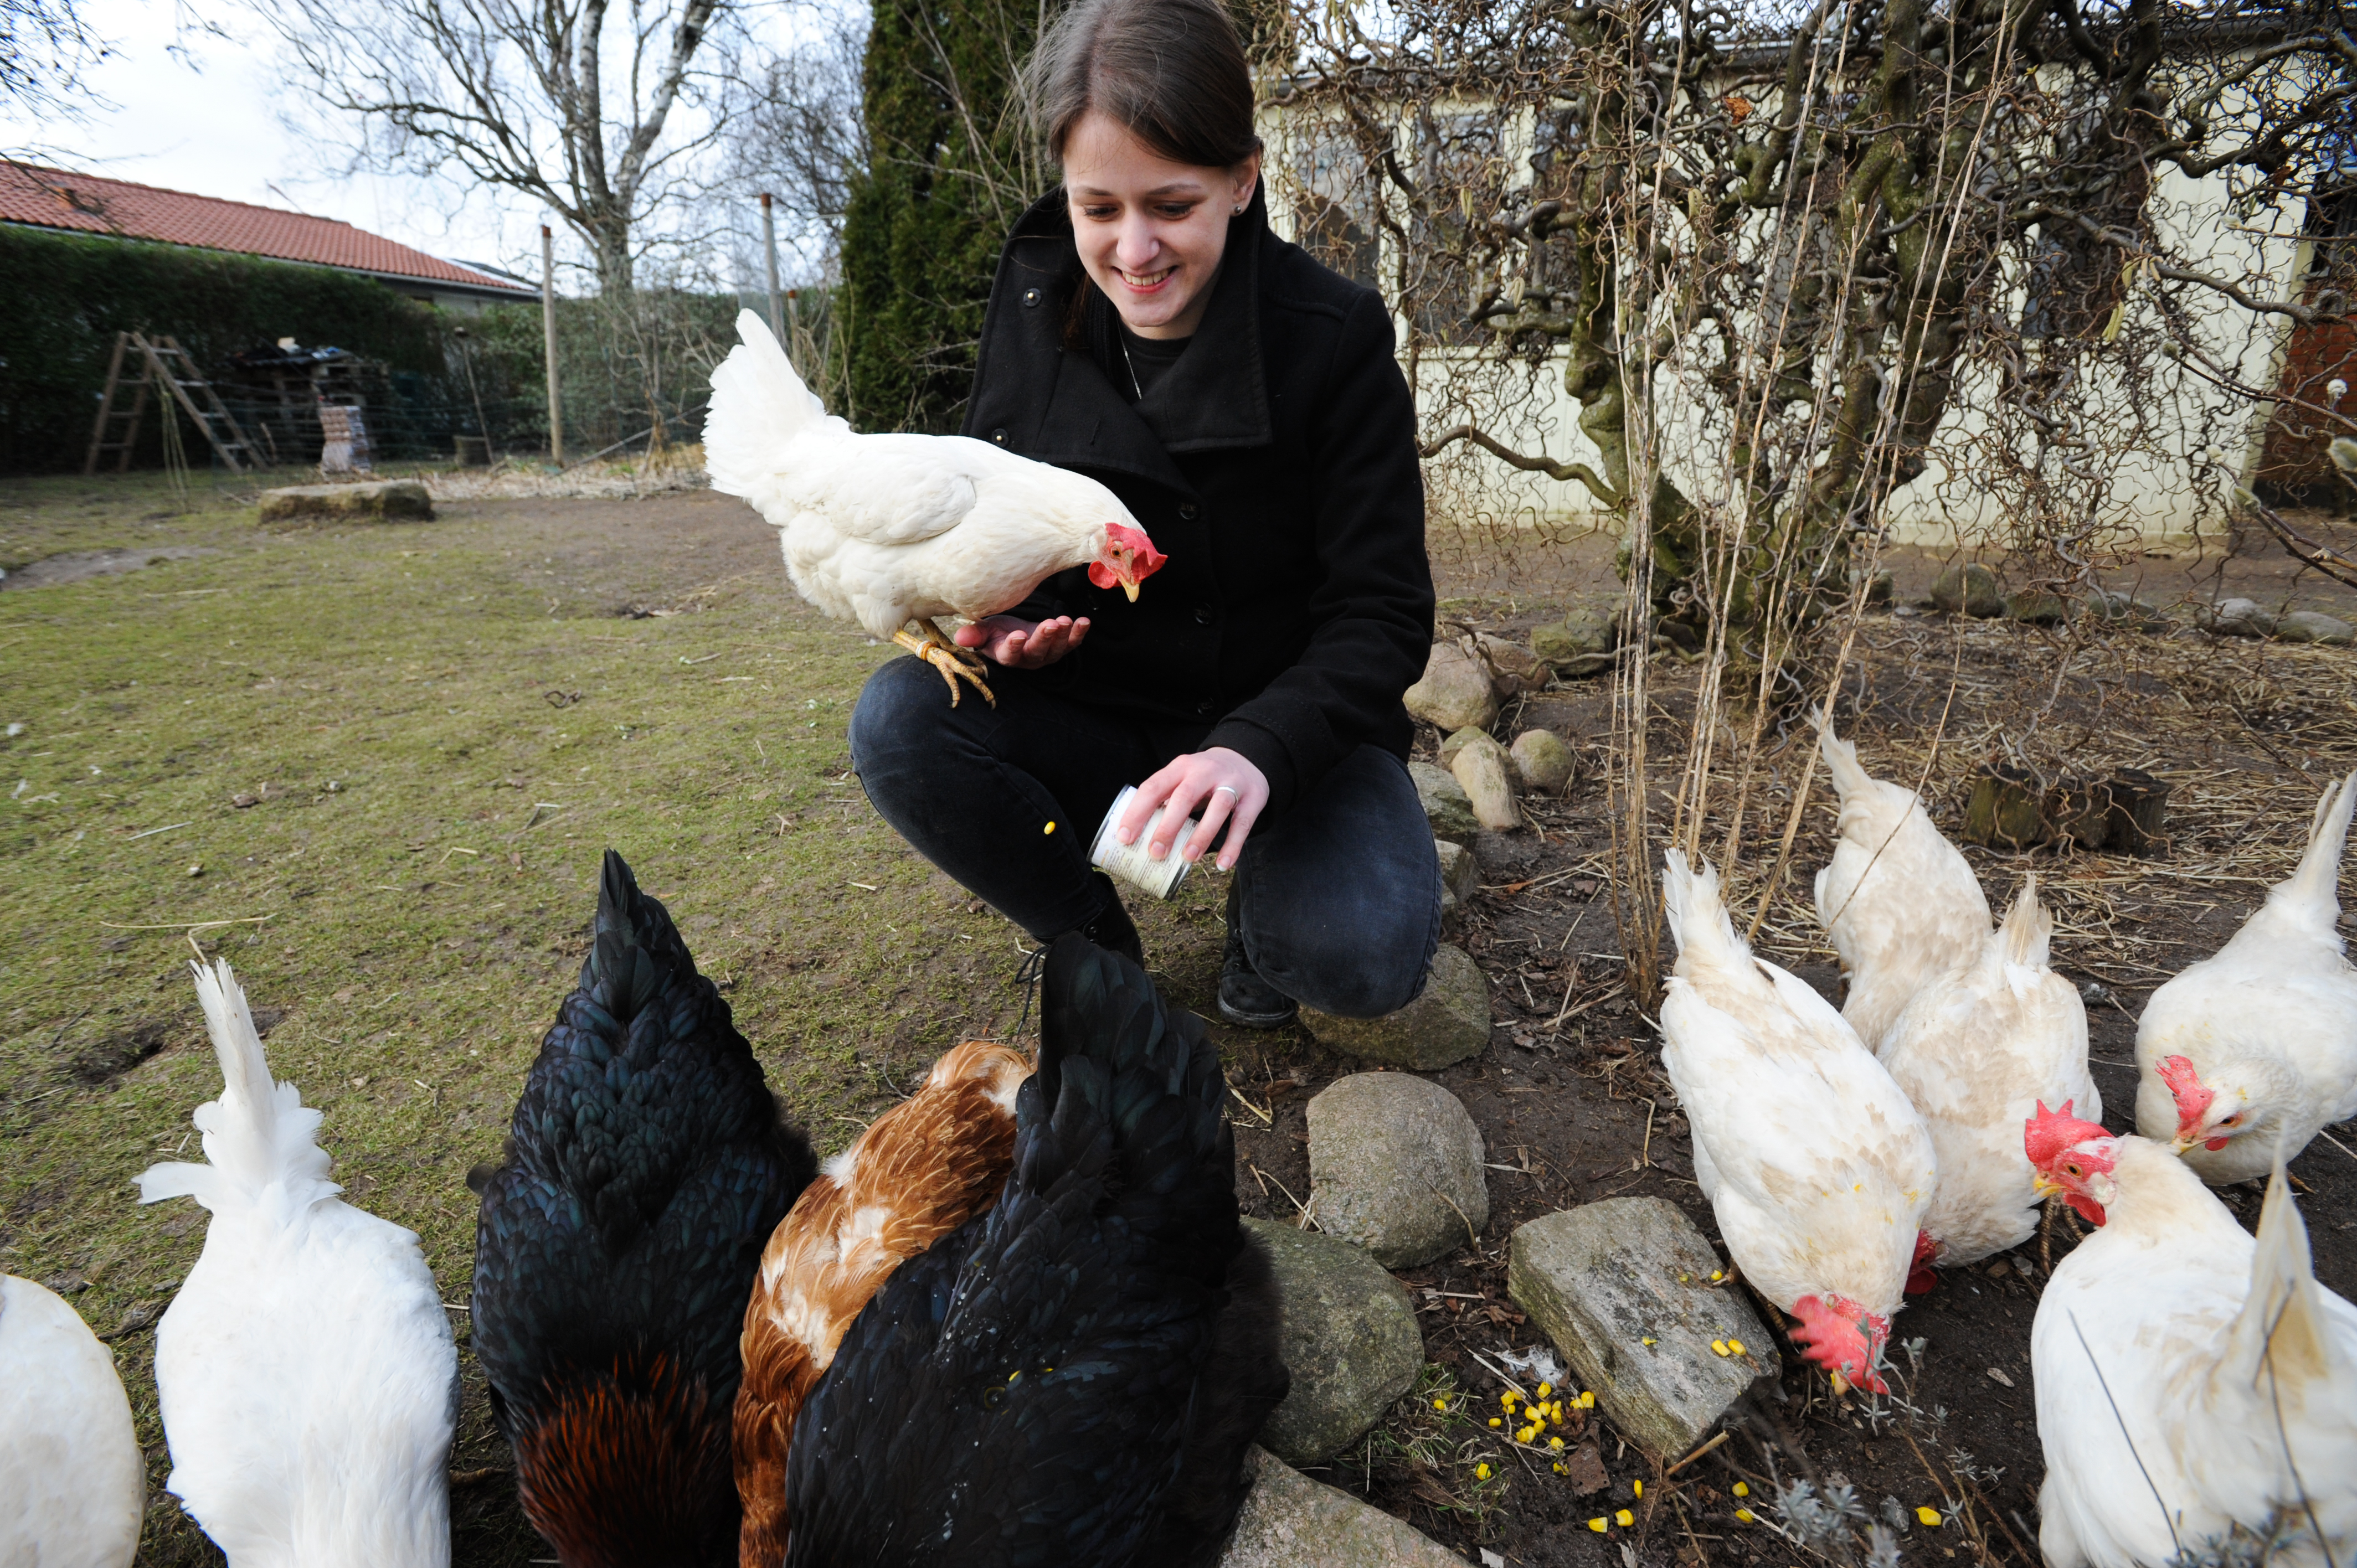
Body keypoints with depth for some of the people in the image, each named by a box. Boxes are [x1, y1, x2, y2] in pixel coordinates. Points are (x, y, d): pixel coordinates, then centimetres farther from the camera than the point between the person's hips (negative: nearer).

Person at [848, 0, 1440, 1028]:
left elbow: (1382, 614, -15)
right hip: (1091, 722, 3)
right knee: (899, 718, -25)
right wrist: (997, 622, -17)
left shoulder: (1333, 342, -14)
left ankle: (1260, 893, 10)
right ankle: (1094, 949, 1)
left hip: (1284, 726, -2)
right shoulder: (1033, 310, -4)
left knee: (1366, 957, -29)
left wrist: (1258, 747, -33)